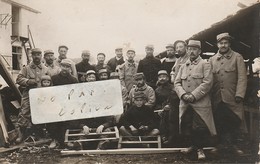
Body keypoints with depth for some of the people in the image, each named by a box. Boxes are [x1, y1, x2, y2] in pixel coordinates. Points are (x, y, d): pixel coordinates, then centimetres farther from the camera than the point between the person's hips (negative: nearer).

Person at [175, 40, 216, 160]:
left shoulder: (205, 65, 1)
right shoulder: (183, 66, 17)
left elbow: (207, 83, -11)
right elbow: (177, 83, 11)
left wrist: (193, 95, -17)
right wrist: (183, 94, -8)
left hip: (200, 103, -4)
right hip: (185, 104, 4)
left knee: (200, 127, -5)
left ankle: (200, 148, 16)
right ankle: (194, 145, 29)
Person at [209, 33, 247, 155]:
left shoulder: (237, 57, 2)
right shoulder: (212, 60, 11)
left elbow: (242, 77, -4)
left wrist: (239, 94, -12)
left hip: (232, 98, -2)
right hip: (216, 98, 2)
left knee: (234, 122, 5)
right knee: (218, 122, 8)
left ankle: (233, 144, 23)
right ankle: (220, 144, 23)